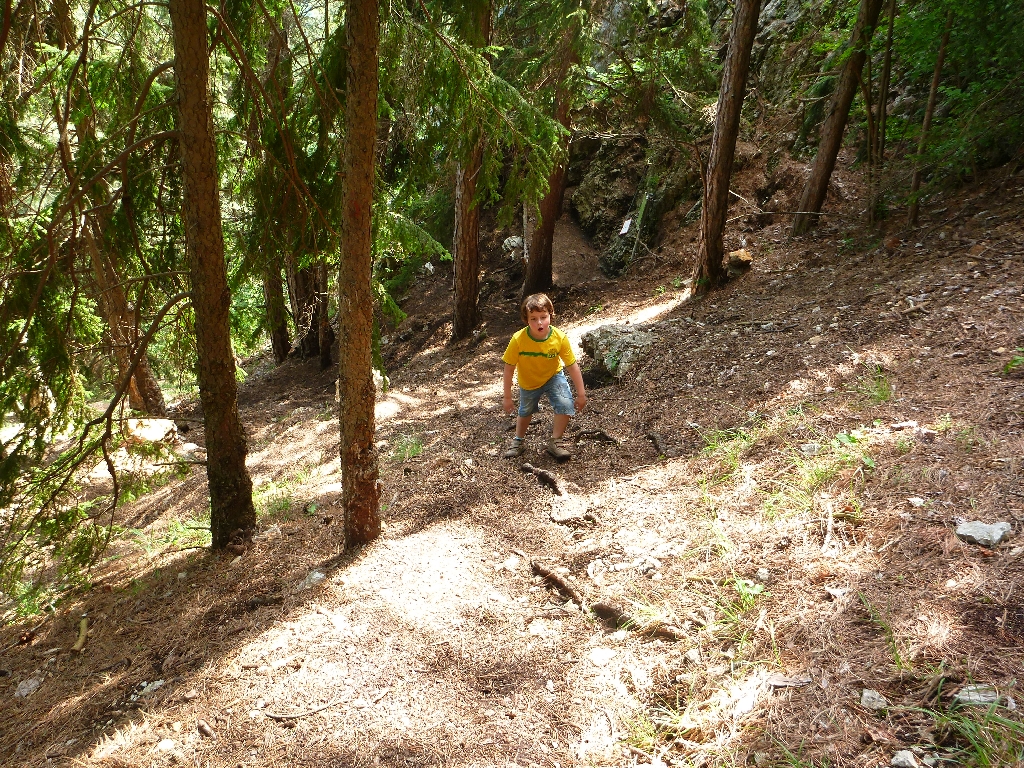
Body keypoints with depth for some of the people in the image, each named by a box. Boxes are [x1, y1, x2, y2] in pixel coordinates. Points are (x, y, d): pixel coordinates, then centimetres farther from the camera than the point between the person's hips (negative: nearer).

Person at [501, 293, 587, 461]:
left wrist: (581, 393, -15)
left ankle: (555, 441, 1)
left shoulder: (560, 338, -30)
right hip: (528, 383, 0)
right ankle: (519, 440, 48)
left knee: (566, 405, -20)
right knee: (525, 412, 20)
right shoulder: (518, 340, -31)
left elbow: (572, 366, -20)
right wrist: (507, 397, -15)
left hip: (553, 377, 0)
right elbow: (509, 368, -20)